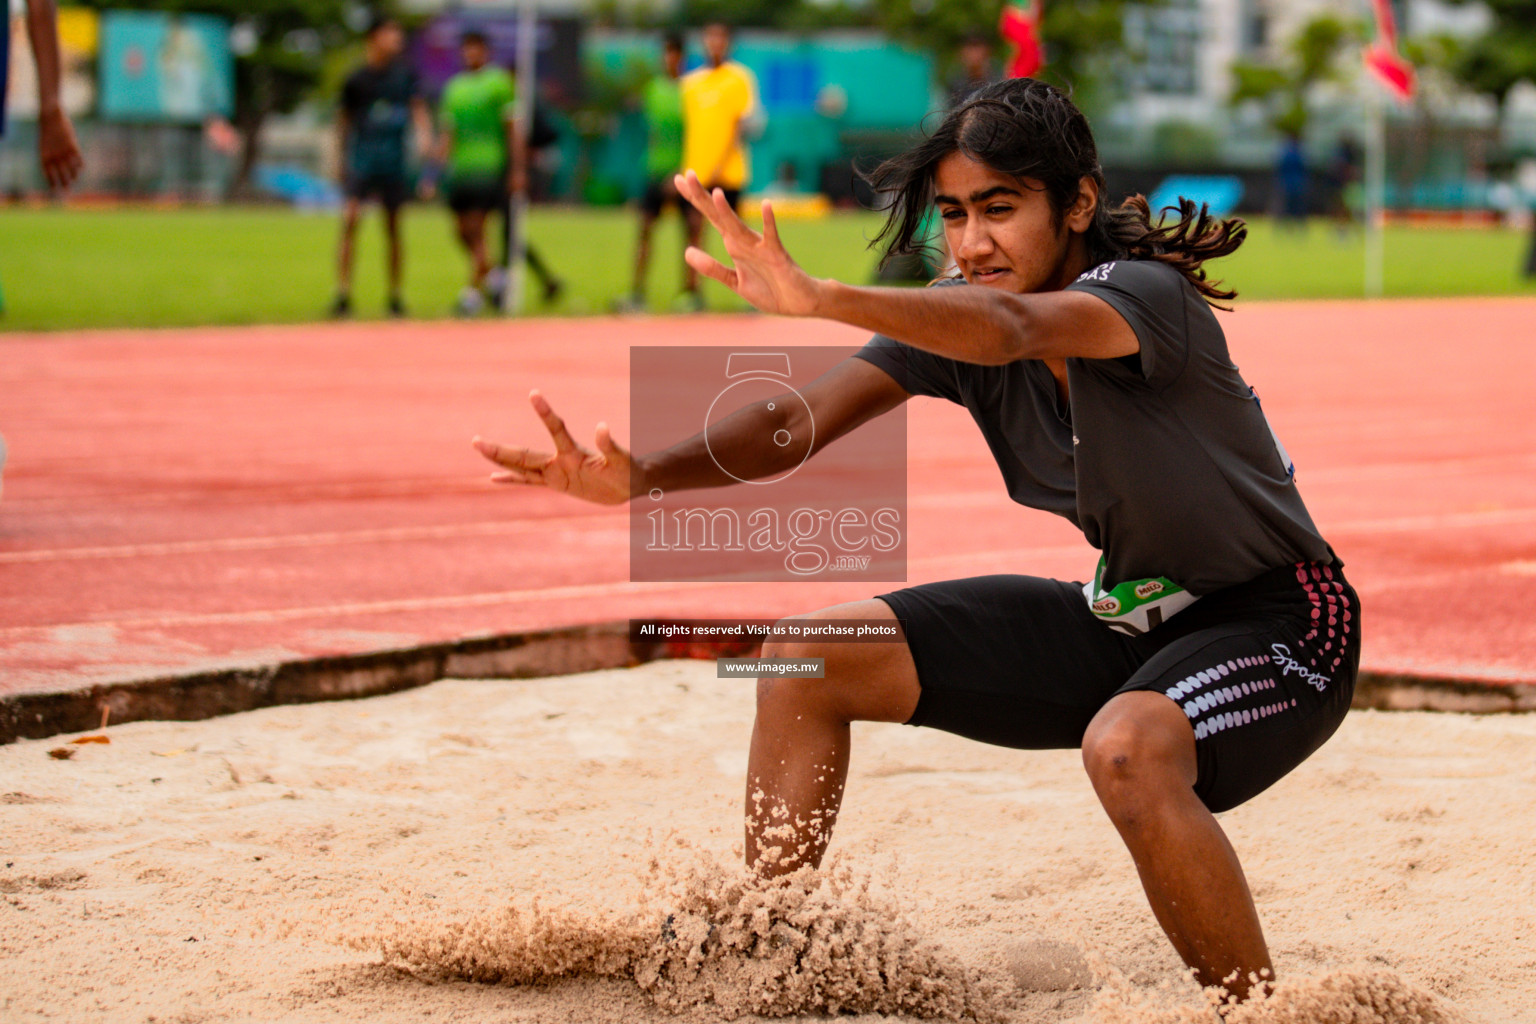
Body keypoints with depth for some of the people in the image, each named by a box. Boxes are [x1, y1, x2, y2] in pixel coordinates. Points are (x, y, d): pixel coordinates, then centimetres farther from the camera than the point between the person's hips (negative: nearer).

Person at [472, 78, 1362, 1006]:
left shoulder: (1145, 293, -27)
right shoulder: (957, 318, -6)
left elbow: (1008, 330, -48)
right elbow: (801, 424, -15)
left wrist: (822, 299, -65)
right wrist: (642, 476, -34)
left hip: (1279, 619, -8)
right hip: (1127, 615, 8)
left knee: (1126, 748, -40)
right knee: (811, 661, -1)